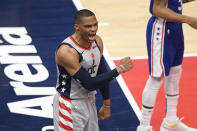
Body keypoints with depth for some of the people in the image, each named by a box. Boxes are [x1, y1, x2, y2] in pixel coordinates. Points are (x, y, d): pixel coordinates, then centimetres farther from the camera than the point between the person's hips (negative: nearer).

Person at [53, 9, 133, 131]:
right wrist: (119, 69, -25)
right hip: (70, 106, -7)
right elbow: (89, 84, -27)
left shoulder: (97, 41, -4)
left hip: (89, 101, 7)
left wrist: (107, 105, 13)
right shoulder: (66, 52, -28)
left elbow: (102, 74, 8)